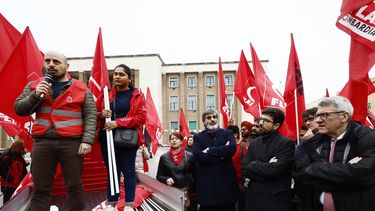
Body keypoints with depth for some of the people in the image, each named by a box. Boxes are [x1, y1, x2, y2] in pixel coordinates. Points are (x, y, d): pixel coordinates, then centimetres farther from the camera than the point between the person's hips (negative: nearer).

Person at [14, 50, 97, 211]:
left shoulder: (81, 88, 5)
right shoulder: (34, 86, 13)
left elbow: (91, 116, 0)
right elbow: (18, 109, 8)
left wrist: (87, 140, -11)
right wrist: (36, 95, -8)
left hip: (72, 143, -2)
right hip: (42, 143, 2)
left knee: (74, 186, 5)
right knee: (40, 188, 7)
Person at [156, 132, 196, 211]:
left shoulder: (189, 156, 0)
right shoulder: (164, 157, 4)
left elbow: (194, 175, 3)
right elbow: (159, 176, 8)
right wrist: (166, 179, -11)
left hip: (188, 193, 0)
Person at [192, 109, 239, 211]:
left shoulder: (227, 133, 6)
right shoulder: (198, 137, 6)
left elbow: (232, 149, -14)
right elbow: (197, 156, -11)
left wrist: (210, 151, -12)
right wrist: (221, 155, -12)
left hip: (226, 181, 0)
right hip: (206, 183, 0)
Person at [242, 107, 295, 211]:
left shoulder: (287, 143, -10)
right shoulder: (253, 143, 7)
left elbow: (275, 170, -21)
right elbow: (244, 169, -3)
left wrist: (254, 165, -9)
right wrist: (267, 167, -15)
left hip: (277, 199, -4)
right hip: (254, 197, 5)